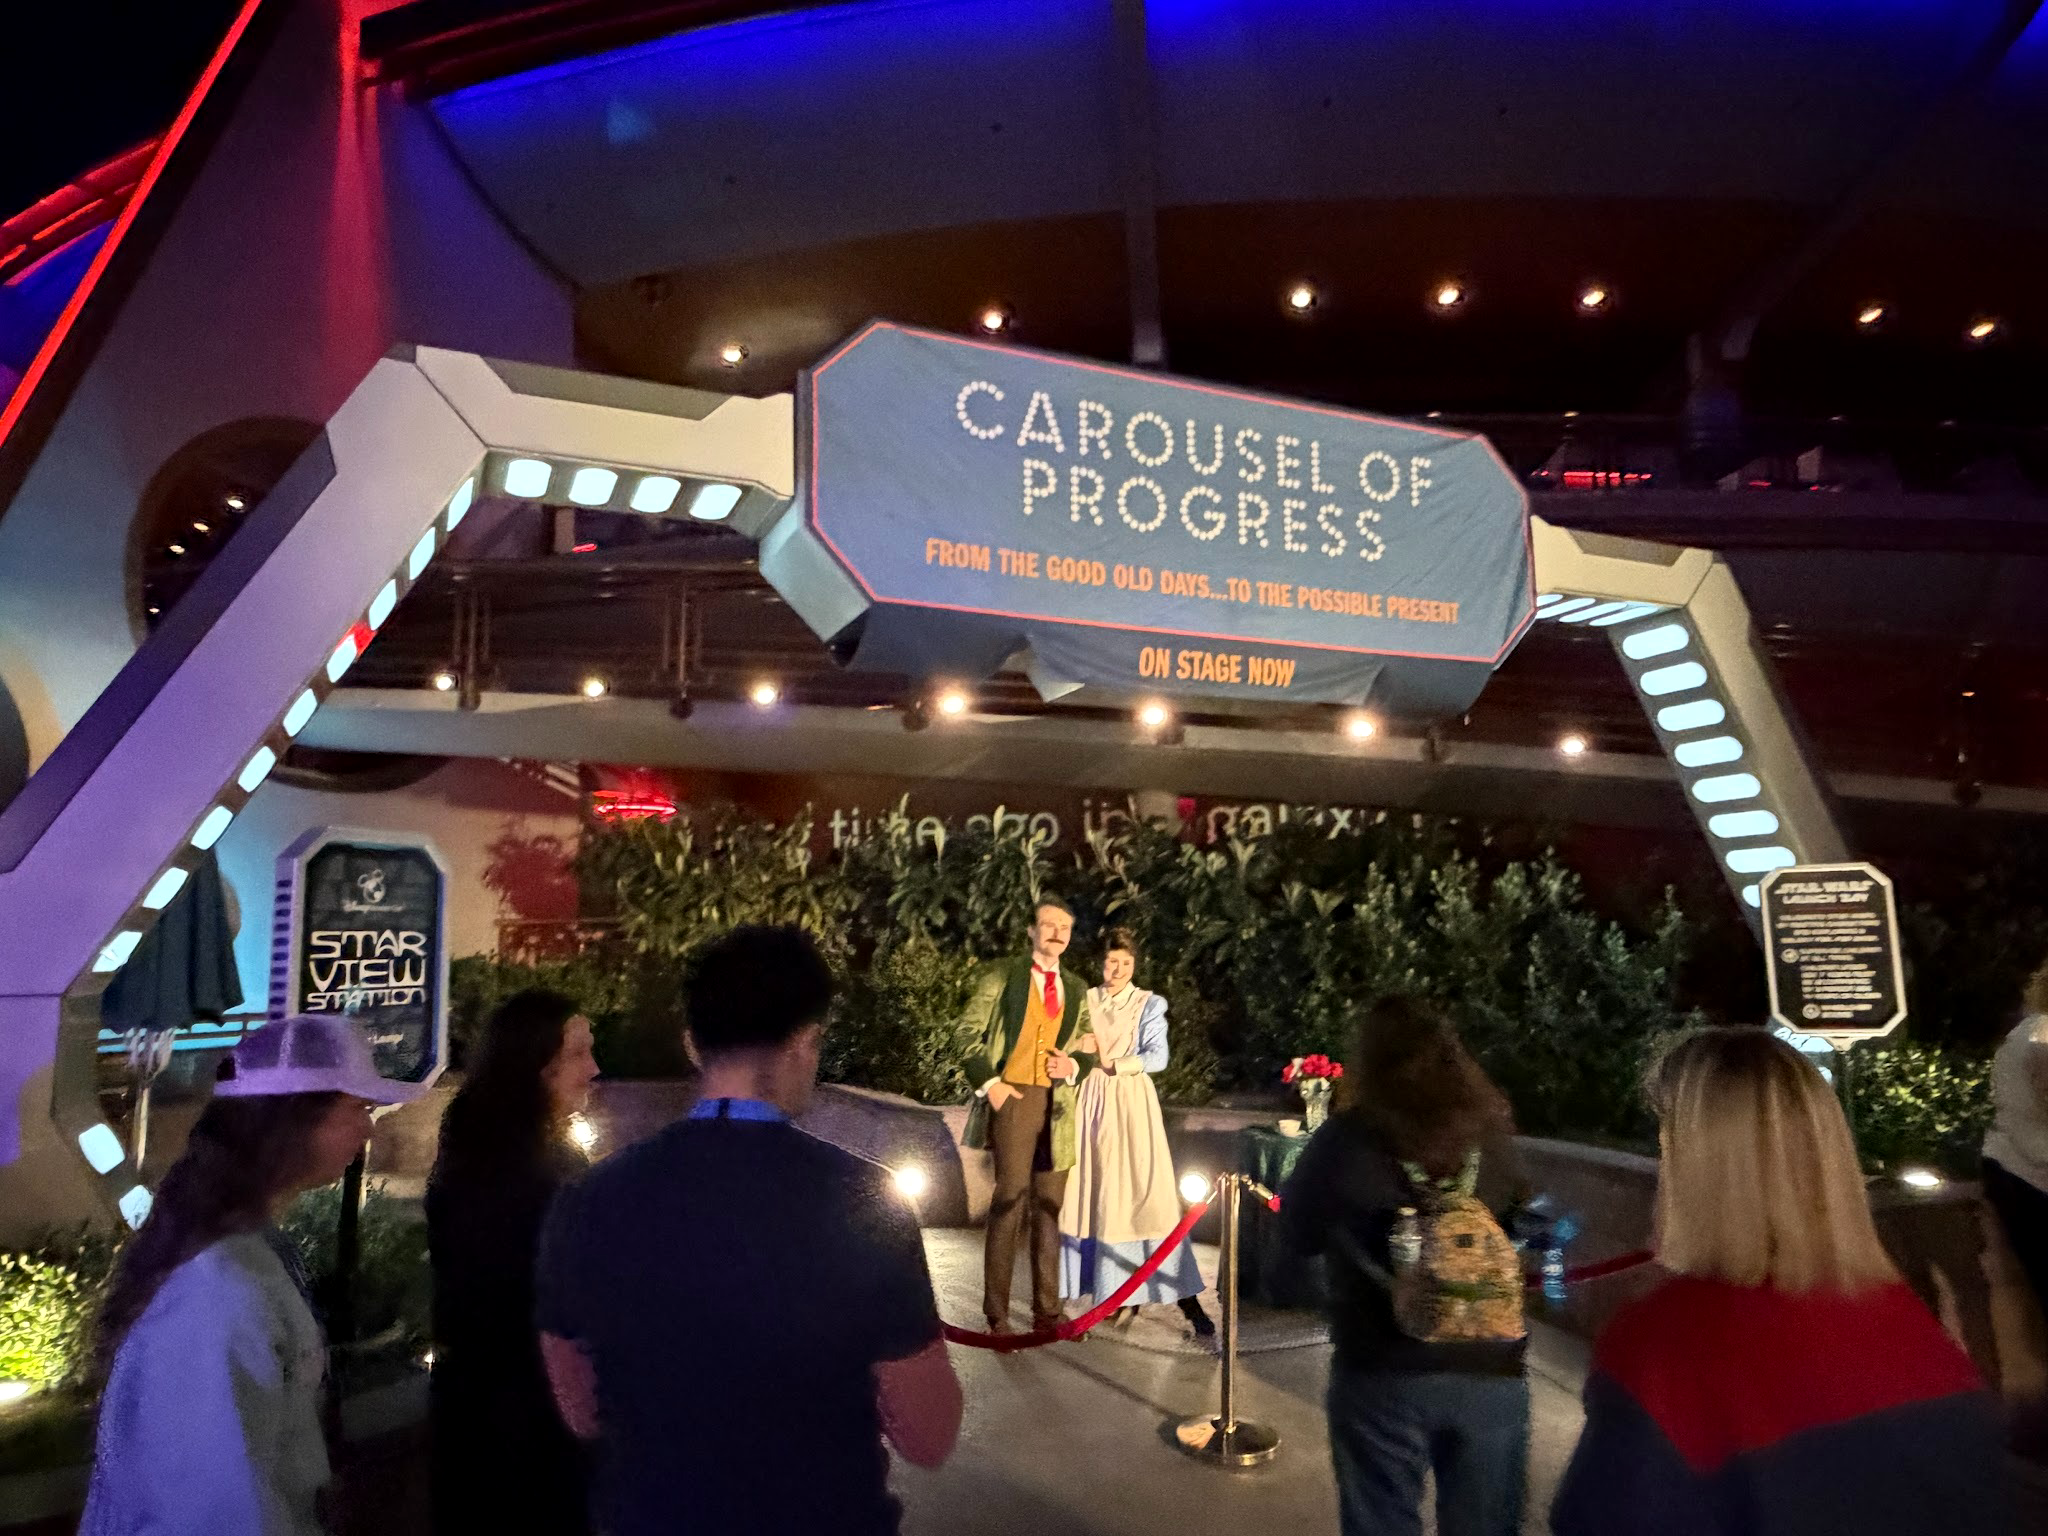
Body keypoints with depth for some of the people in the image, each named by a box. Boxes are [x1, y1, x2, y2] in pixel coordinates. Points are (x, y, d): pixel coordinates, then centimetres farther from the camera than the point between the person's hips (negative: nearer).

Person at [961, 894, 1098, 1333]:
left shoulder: (1077, 989, 16)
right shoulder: (1001, 977, 2)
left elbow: (1088, 1050, 20)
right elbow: (967, 1035, -2)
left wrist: (1074, 1066, -2)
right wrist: (988, 1083, -11)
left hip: (1059, 1105, 5)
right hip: (1014, 1098, -5)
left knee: (1049, 1208, 8)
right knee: (1010, 1202, -7)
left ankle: (1047, 1311, 16)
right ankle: (997, 1315, 2)